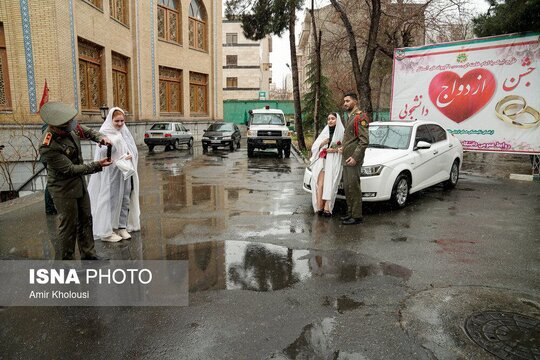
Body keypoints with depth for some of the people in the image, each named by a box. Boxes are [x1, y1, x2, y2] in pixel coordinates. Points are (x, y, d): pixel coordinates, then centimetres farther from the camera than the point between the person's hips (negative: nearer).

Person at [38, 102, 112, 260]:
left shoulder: (71, 126, -9)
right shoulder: (48, 147, -29)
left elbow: (87, 131, 10)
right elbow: (70, 169, -24)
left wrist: (101, 137, -11)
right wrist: (97, 165, -23)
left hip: (79, 182, 8)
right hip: (64, 189, -8)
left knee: (85, 220, 17)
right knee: (68, 226, 2)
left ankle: (88, 253, 33)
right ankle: (64, 260, 19)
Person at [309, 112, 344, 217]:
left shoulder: (341, 132, 7)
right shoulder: (325, 131, 21)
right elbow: (314, 146, 16)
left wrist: (335, 150, -15)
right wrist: (322, 143, -3)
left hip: (334, 162, -3)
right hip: (322, 160, 3)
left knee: (329, 184, -17)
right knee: (320, 183, -14)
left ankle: (327, 208, -20)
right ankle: (319, 206, -17)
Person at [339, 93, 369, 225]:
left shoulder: (360, 117, -11)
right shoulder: (350, 117, 20)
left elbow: (364, 140, -18)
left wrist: (355, 157, -21)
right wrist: (344, 147, 13)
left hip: (353, 159, -10)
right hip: (346, 159, 10)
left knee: (354, 187, -6)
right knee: (347, 187, 13)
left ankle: (357, 216, 1)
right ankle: (350, 213, 23)